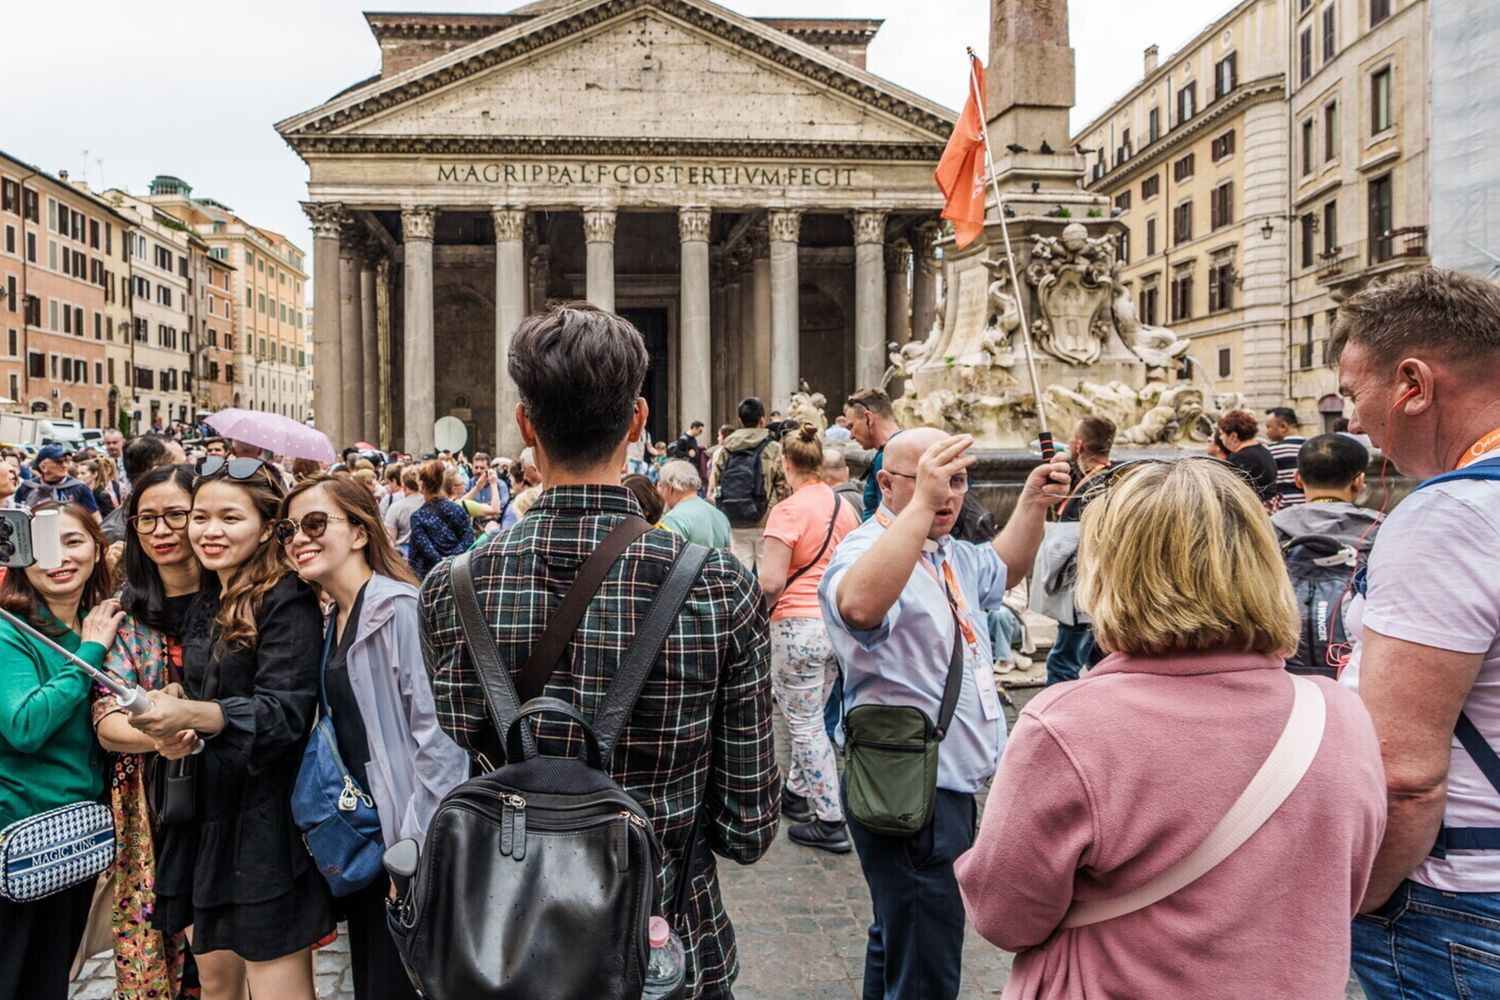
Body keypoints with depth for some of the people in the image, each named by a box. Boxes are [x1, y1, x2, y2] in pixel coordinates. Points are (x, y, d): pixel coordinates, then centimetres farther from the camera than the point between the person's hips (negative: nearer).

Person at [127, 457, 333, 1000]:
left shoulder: (288, 603, -13)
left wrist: (194, 714, -35)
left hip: (264, 821, -8)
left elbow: (287, 711, -21)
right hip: (202, 811, 8)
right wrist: (174, 701, 0)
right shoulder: (205, 604, 12)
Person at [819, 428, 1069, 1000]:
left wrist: (1032, 502, 18)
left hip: (950, 785, 10)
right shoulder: (870, 549, -19)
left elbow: (1003, 570, 32)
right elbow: (859, 605, -44)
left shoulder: (949, 554, 11)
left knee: (900, 942, 27)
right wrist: (921, 503, -45)